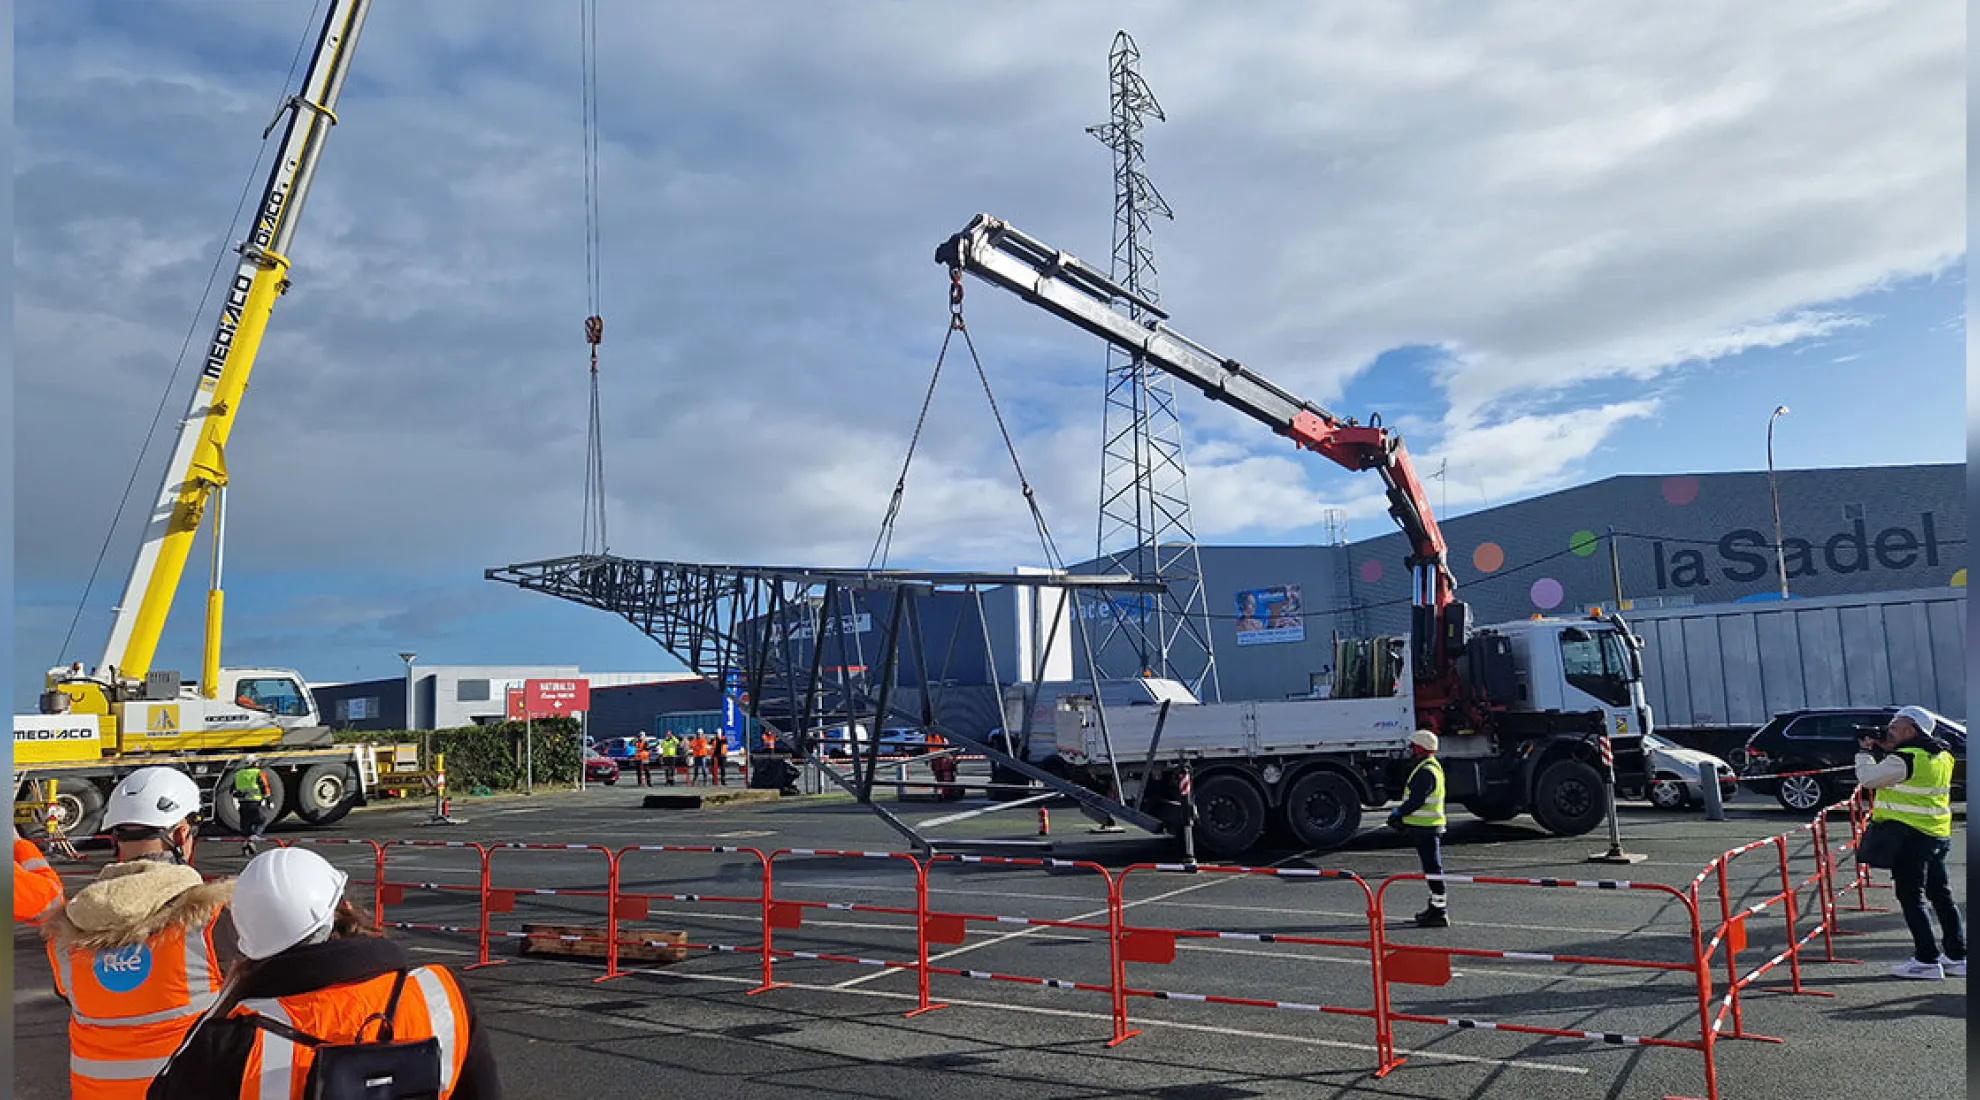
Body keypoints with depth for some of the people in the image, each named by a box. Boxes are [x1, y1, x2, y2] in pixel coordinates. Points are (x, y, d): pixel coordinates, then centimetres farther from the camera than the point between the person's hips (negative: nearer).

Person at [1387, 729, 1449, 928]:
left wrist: (1398, 813, -13)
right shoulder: (1430, 767, 16)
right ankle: (1438, 905, 26)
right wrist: (1401, 814, 17)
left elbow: (1417, 800, -23)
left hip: (1425, 828, -11)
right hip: (1427, 825, 11)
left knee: (1432, 868, -8)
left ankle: (1439, 913, -6)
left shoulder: (1426, 771, -19)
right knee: (1432, 867, 17)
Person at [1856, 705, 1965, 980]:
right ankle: (1957, 957, 20)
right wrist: (1883, 750, 13)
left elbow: (1868, 778, -10)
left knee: (1911, 898, -2)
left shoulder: (1905, 759, -18)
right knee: (1941, 895, 15)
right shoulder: (1941, 755, 10)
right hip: (1939, 835, 9)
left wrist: (1865, 751, 4)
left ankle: (1927, 961, -1)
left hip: (1911, 836, -9)